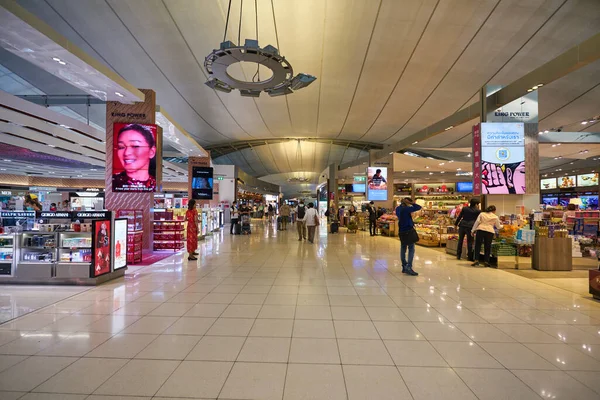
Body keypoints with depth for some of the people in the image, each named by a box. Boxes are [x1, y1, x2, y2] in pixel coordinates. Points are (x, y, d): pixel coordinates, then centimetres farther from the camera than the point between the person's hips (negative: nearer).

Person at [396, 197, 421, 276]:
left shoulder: (398, 208, 5)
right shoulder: (406, 209, -18)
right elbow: (419, 207, -19)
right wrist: (410, 203, -11)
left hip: (401, 231, 8)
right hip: (409, 231, -8)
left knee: (403, 249, 13)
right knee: (411, 249, -4)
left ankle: (404, 267, 21)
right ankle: (409, 267, -8)